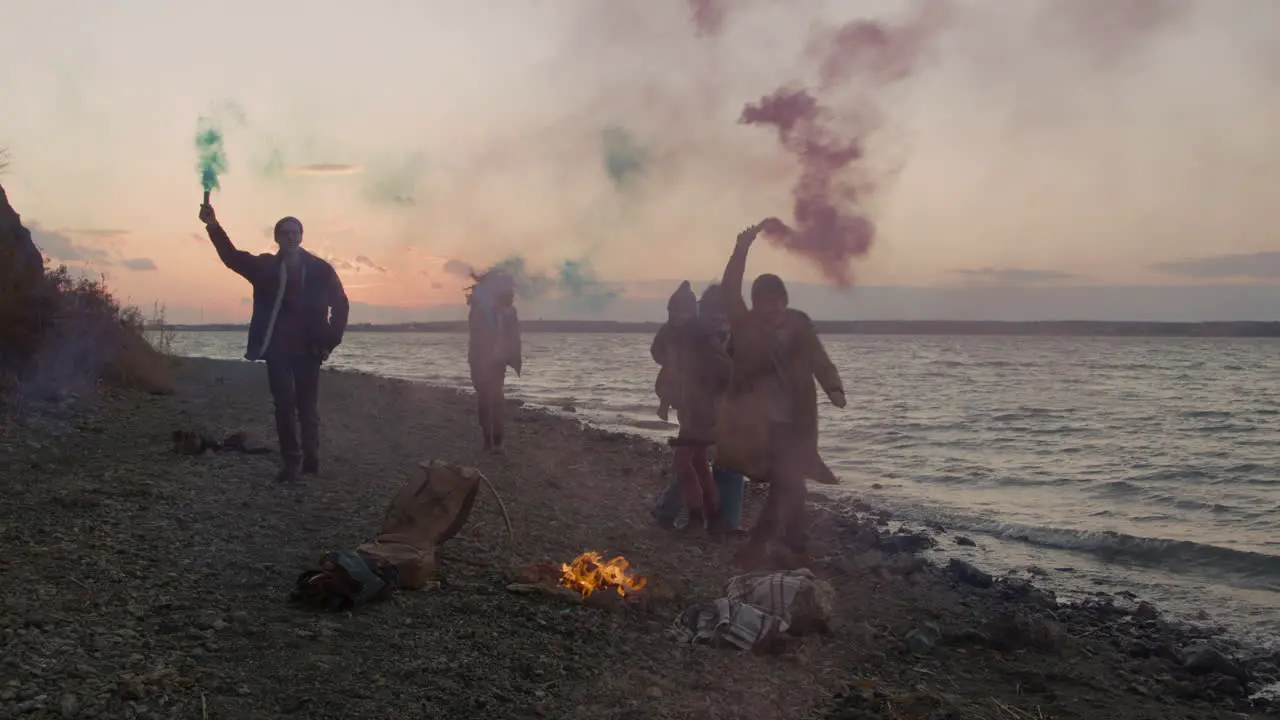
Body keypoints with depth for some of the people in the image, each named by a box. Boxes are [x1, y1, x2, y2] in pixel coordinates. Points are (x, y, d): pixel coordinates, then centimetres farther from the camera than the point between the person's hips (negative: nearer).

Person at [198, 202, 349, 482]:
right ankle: (291, 461, 3)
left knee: (308, 407, 7)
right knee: (285, 404, -3)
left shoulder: (320, 269, 0)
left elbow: (340, 304, 5)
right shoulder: (265, 266, 3)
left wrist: (331, 340, -3)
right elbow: (232, 256, -11)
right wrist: (213, 226, -28)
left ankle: (311, 460, 15)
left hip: (308, 349, -1)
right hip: (277, 349, 1)